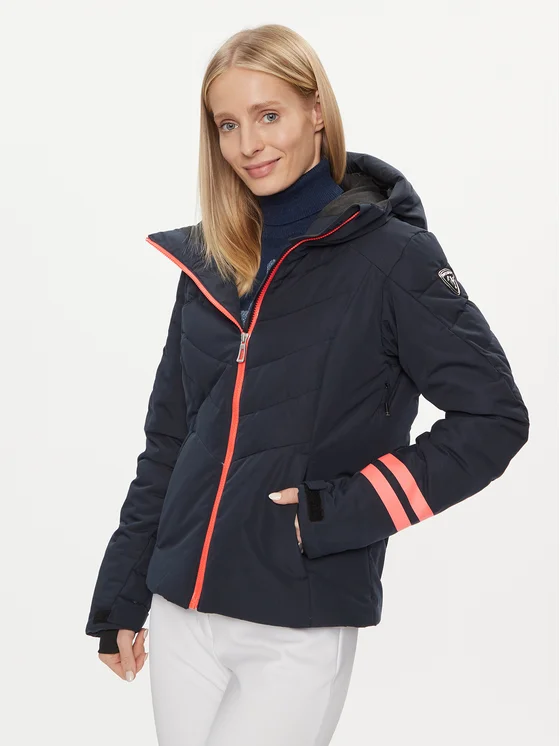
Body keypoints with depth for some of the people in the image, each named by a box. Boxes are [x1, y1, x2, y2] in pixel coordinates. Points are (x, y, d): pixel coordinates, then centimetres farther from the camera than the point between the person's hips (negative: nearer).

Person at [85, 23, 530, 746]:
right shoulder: (208, 265, 8)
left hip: (299, 635, -5)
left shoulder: (391, 255, -8)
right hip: (181, 618, 5)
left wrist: (340, 510, -16)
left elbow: (495, 417, -10)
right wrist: (119, 600, 14)